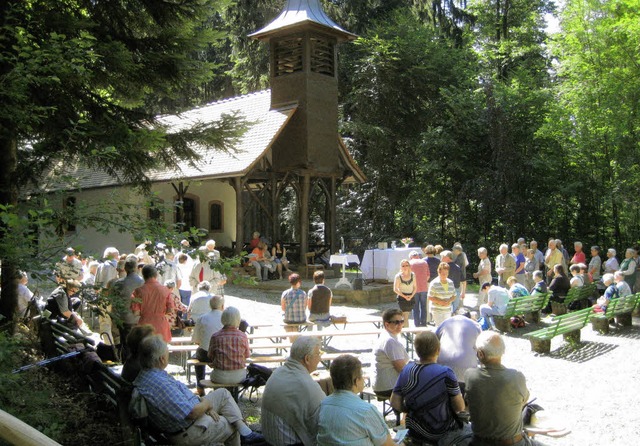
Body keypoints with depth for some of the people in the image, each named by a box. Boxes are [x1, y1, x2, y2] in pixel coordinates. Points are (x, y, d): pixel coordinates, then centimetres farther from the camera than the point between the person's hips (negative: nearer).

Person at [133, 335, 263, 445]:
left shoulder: (146, 374, -1)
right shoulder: (160, 384, -34)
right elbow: (192, 413, -31)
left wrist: (203, 406, 1)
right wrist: (207, 404, -10)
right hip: (188, 432, -10)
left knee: (223, 393, 12)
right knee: (231, 427, 11)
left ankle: (245, 432, 6)